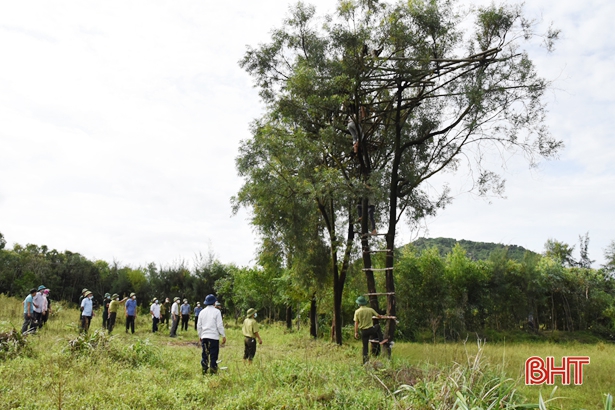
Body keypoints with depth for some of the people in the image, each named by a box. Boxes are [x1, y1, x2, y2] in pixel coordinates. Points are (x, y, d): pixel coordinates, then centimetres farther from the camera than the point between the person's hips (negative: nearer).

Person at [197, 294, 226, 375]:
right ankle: (213, 372, 2)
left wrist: (200, 336, 22)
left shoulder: (202, 312, 6)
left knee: (204, 355, 12)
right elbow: (219, 325, -10)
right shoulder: (216, 312, -8)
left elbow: (199, 325, 11)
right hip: (214, 337, -4)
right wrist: (223, 336, -3)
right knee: (213, 356, 1)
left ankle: (204, 371, 15)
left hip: (204, 336, 5)